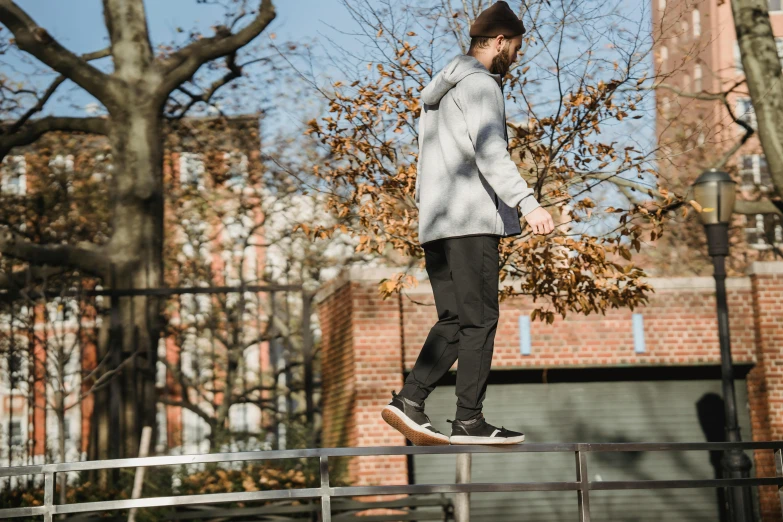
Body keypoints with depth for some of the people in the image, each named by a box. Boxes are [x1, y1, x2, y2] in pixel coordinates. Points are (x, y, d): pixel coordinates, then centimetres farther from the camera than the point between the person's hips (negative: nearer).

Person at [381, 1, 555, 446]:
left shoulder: (440, 91, 26)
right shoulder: (478, 83, -5)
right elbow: (489, 151, -20)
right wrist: (528, 203, -27)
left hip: (435, 225, 9)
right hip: (471, 221, -9)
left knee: (454, 322, 7)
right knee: (480, 320, -6)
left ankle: (410, 401, -4)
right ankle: (470, 419, -6)